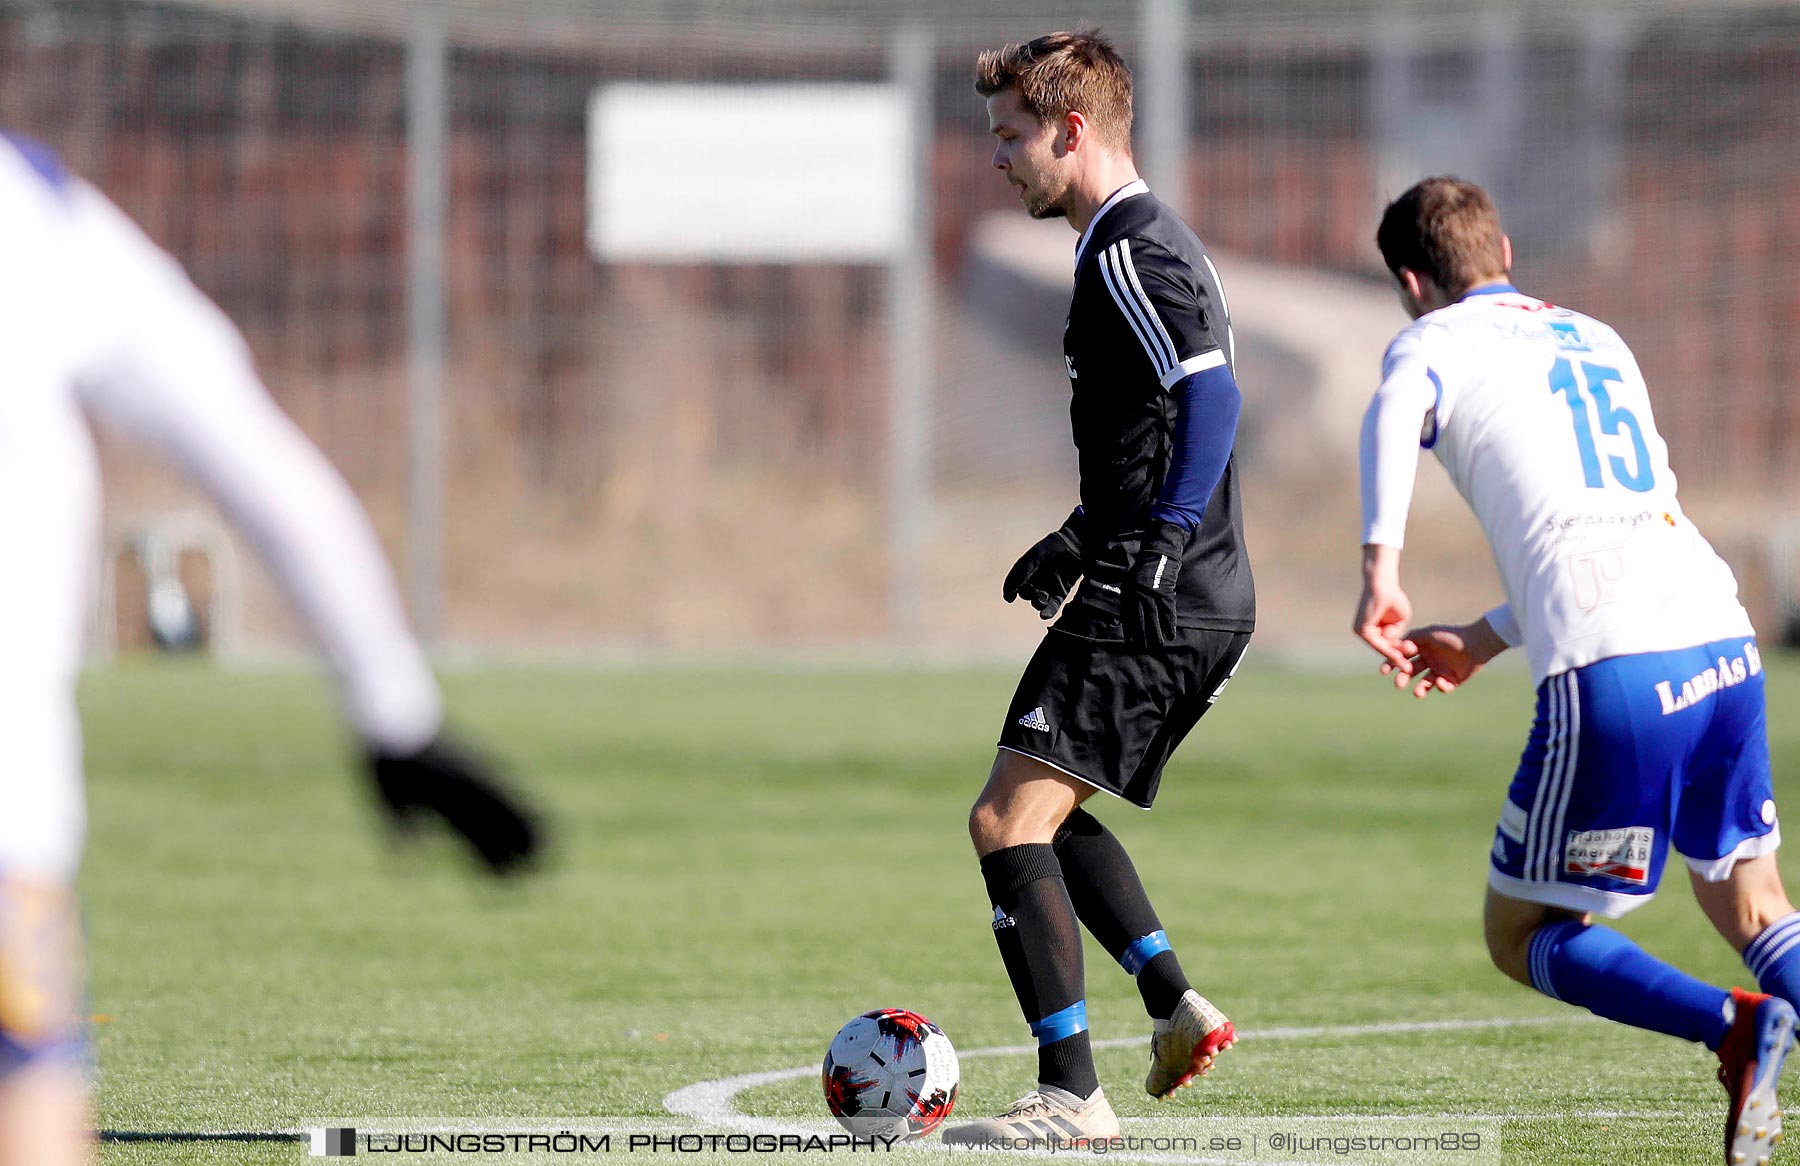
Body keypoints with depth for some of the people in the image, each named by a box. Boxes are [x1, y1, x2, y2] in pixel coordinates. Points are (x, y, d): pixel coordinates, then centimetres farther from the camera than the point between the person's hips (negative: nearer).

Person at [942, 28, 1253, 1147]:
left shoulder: (1128, 251, -13)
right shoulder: (1153, 240, 19)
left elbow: (1211, 400, -25)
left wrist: (1152, 550, -29)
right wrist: (1083, 540, 30)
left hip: (1156, 610, -11)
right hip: (1208, 608, 11)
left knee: (1009, 819, -11)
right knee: (1046, 812, 23)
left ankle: (1072, 1095, -14)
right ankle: (1177, 1003, 14)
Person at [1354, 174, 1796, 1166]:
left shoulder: (1437, 341, 8)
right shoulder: (1596, 340, 28)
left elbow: (1396, 413, -18)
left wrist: (1380, 569, -27)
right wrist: (1482, 641, 39)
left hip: (1611, 676, -6)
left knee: (1525, 937, 7)